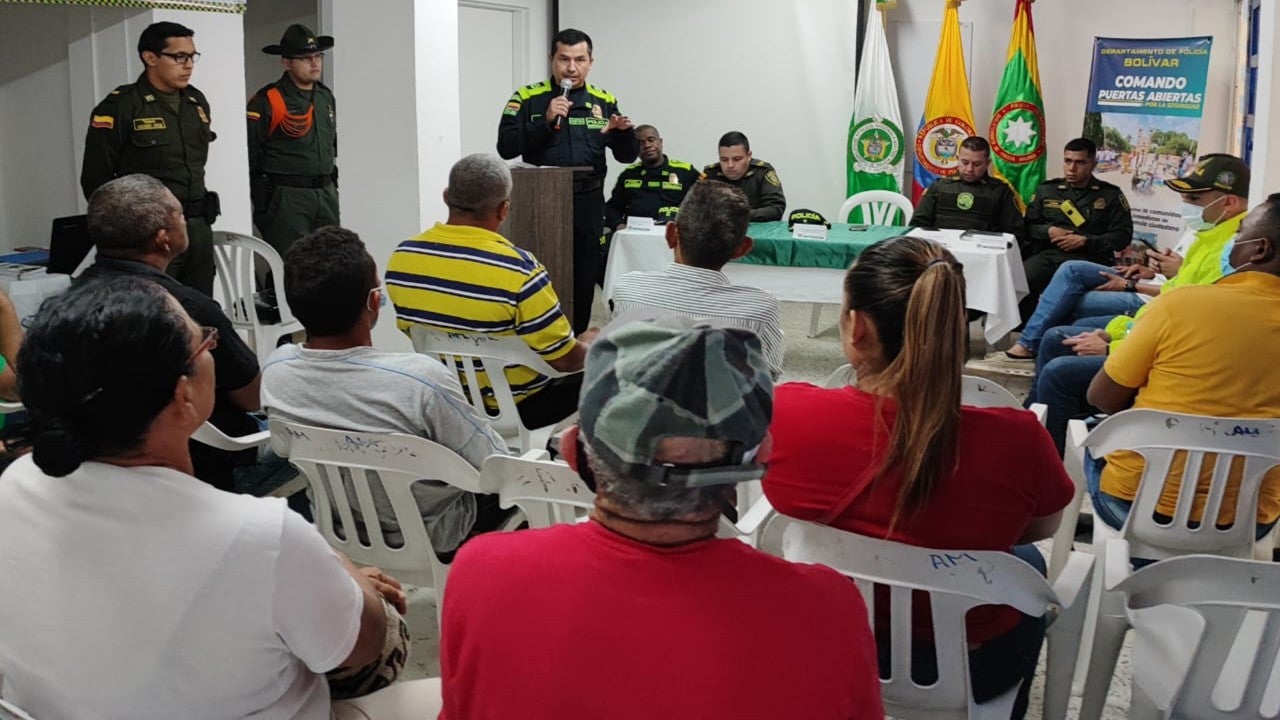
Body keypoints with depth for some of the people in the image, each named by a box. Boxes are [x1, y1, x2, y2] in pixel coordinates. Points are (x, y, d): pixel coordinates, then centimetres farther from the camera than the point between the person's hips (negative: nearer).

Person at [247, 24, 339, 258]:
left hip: (326, 195, 7)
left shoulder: (326, 96, 14)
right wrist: (260, 202, -9)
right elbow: (248, 154, -10)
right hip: (287, 196, -7)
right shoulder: (266, 102, -9)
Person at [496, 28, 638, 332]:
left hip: (588, 205, 3)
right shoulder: (527, 98, -1)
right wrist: (546, 121, -20)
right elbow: (506, 147, -10)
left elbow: (627, 156, 7)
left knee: (584, 281, 9)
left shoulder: (604, 102, 8)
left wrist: (624, 132, -14)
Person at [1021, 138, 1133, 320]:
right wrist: (1048, 231, -3)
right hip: (1048, 254, 2)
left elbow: (1122, 236, 5)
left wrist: (1085, 241, -8)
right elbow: (1027, 227, 18)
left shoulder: (1110, 195, 12)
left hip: (1088, 259, -2)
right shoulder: (1046, 190, 19)